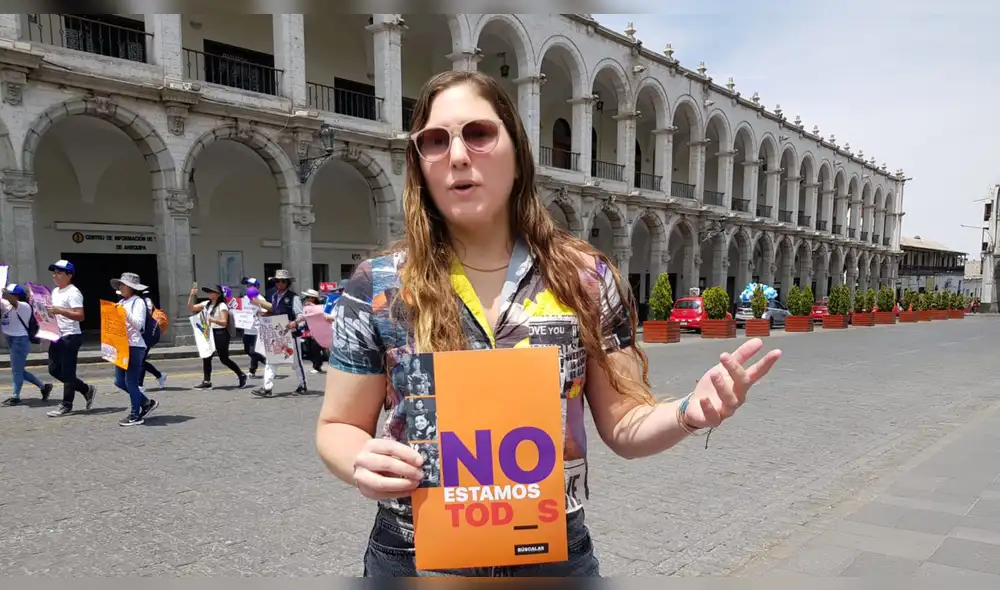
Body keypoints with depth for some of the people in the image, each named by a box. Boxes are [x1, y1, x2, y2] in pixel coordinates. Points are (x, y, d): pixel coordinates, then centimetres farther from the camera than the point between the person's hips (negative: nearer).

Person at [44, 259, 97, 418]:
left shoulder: (73, 293, -13)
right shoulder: (55, 291, 15)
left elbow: (80, 316, -21)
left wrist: (59, 311, -28)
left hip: (70, 337, -10)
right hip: (57, 337, 10)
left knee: (67, 372, -2)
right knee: (54, 370, 12)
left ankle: (66, 405, 8)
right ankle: (87, 389, 23)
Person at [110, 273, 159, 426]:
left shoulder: (138, 302, -6)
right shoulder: (121, 302, 15)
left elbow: (138, 324, -14)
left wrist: (125, 312, -22)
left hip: (135, 346, -8)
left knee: (131, 381, -4)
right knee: (119, 381, 10)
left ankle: (135, 416, 8)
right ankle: (147, 403, 25)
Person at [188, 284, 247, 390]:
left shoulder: (222, 306, -10)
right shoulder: (206, 304, 10)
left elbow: (224, 322, -17)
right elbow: (191, 307, 13)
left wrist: (213, 320, -34)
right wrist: (192, 295, 0)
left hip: (220, 333, -7)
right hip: (209, 333, 7)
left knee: (224, 359, -1)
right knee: (206, 357, 1)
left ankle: (241, 375, 14)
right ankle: (206, 381, 8)